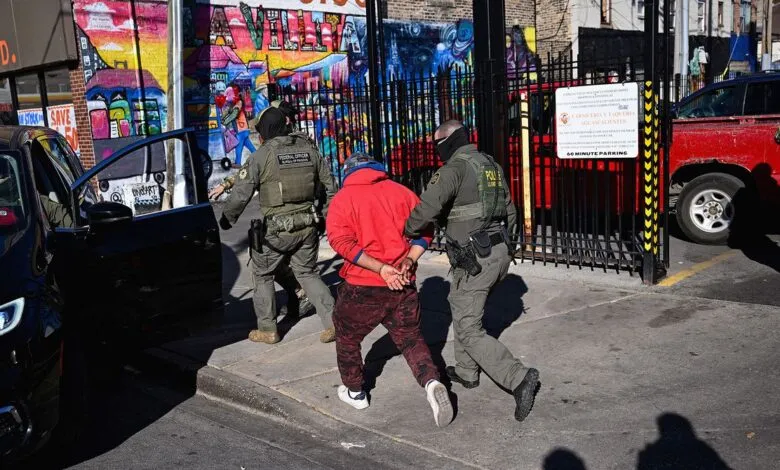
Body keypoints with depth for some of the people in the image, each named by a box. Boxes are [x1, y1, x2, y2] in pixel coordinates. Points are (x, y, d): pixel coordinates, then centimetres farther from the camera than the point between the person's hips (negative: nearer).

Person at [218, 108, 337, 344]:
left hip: (277, 229, -4)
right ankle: (333, 322, 7)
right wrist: (327, 212, 25)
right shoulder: (308, 150, 6)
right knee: (308, 273, 19)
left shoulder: (261, 156, -9)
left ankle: (267, 330, 20)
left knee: (262, 275, 15)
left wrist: (226, 220, 5)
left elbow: (240, 194, -10)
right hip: (307, 225, 5)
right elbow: (330, 185, 12)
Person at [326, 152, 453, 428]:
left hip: (361, 286, -2)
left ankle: (355, 393, 34)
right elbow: (424, 229, 0)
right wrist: (408, 261, -8)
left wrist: (381, 268, -18)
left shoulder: (343, 198, -2)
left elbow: (341, 241, -15)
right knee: (410, 337, 15)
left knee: (347, 337, 21)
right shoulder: (400, 191, 6)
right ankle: (432, 383, -9)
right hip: (402, 284, 3)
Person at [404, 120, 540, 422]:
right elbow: (510, 213, 20)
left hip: (474, 260, -9)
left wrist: (408, 232, -10)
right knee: (462, 309, 26)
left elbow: (428, 207, -28)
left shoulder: (456, 167, -13)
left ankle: (519, 379, -11)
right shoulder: (491, 165, 14)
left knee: (469, 331, -2)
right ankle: (467, 372, 37)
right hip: (500, 252, 9)